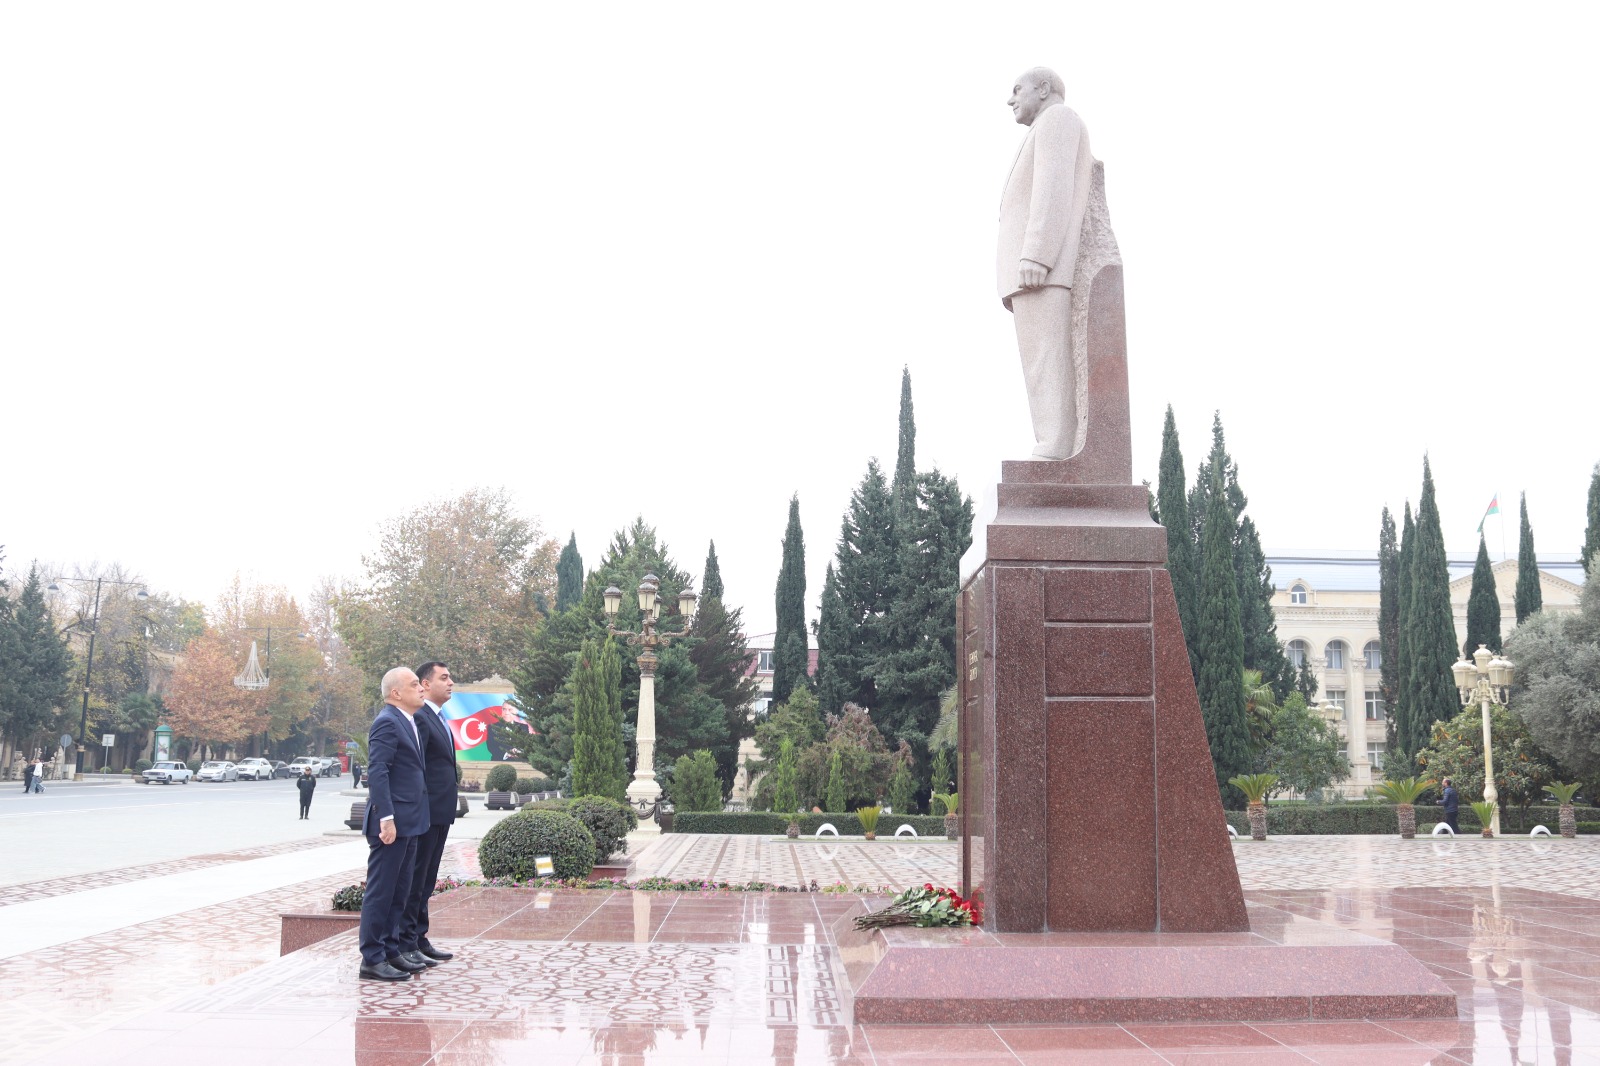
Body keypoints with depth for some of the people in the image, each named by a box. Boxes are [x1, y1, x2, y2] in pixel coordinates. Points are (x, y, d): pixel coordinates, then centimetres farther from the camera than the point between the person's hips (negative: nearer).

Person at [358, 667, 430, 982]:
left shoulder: (408, 722, 16)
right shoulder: (387, 722, -14)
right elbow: (377, 773, -20)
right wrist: (386, 818, -25)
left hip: (408, 823, 10)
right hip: (392, 823, -10)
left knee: (399, 893, 15)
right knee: (380, 892, -3)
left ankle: (391, 952, 23)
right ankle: (372, 960, 2)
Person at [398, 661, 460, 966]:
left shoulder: (438, 719, 18)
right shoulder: (419, 717, -14)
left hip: (440, 813, 10)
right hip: (426, 812, -10)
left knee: (426, 880, 15)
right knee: (414, 880, -3)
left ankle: (418, 938, 23)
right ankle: (405, 944, 3)